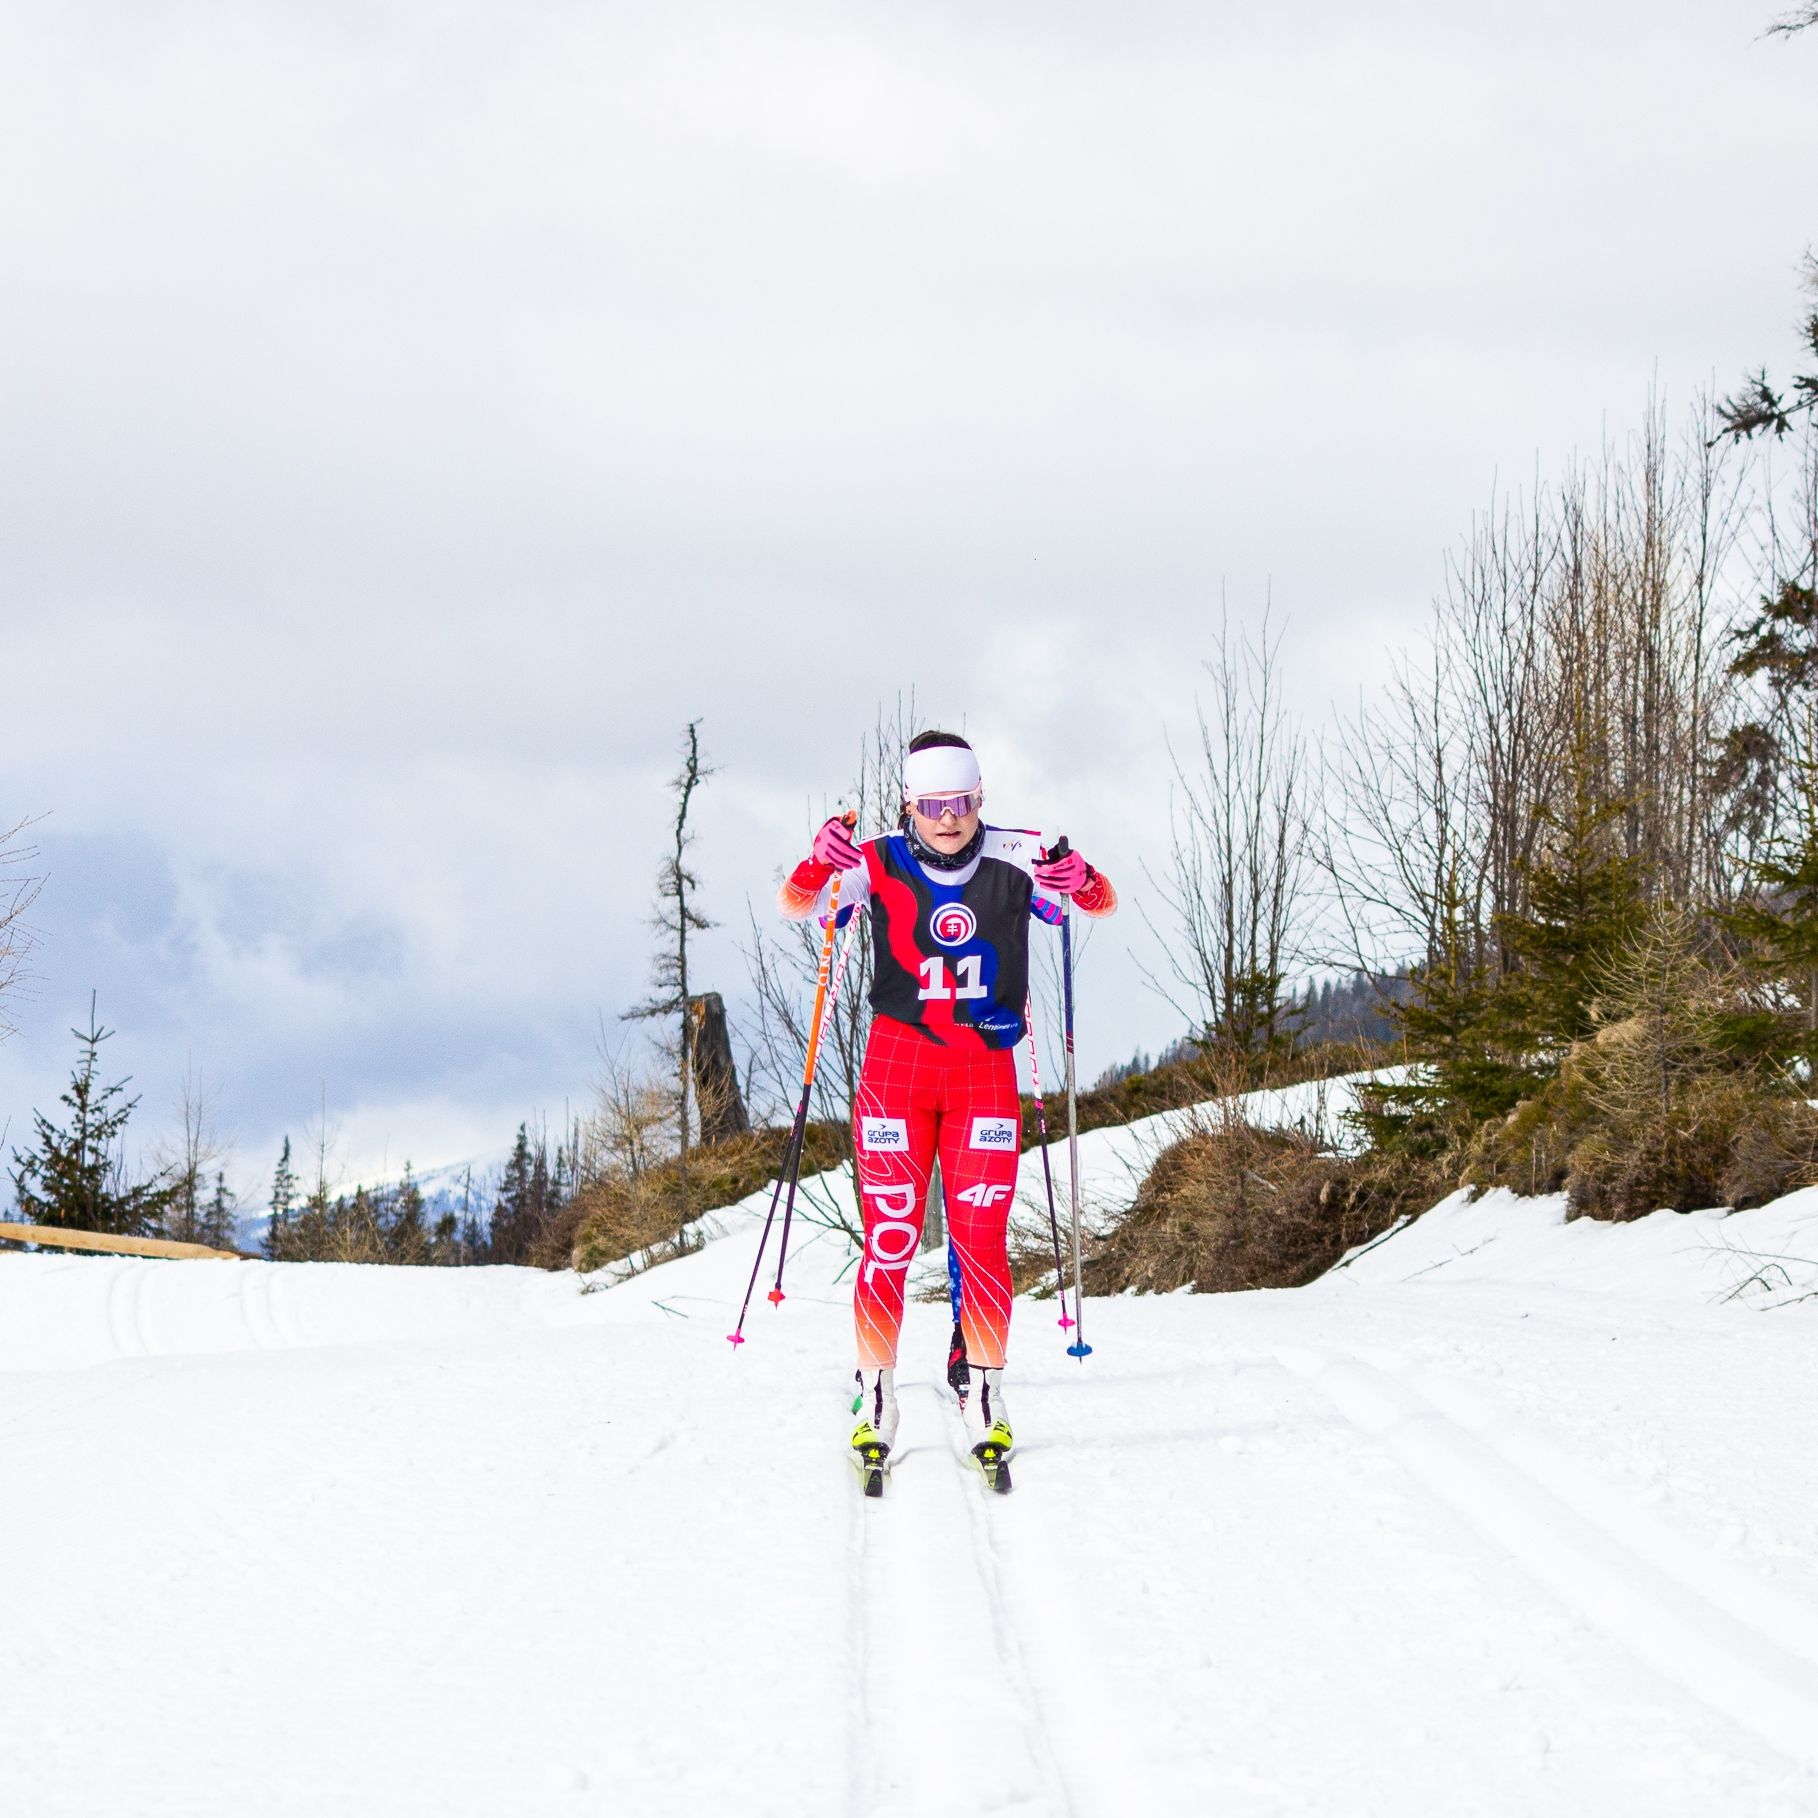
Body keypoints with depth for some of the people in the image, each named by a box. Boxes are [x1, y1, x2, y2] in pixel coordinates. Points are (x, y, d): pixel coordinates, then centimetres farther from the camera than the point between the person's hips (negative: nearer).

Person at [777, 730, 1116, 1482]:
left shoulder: (1013, 859, -1)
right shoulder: (880, 865, -3)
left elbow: (1103, 904, 4)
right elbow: (795, 905, -8)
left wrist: (1081, 881, -20)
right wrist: (820, 865, -30)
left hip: (985, 1068, 1)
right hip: (897, 1060, -1)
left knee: (981, 1236, -3)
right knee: (890, 1235, -4)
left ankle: (984, 1393, 6)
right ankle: (875, 1395, 5)